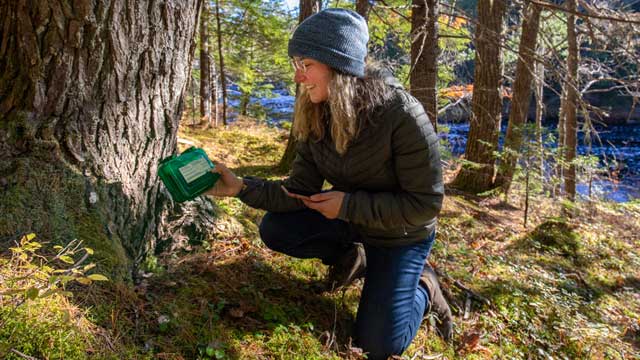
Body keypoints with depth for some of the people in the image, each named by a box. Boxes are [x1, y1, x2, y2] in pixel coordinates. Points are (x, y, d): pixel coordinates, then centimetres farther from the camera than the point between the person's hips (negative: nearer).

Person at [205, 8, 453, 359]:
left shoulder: (401, 114, -32)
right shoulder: (315, 116, -13)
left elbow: (425, 203, -27)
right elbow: (301, 191, -11)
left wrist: (348, 204, -30)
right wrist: (241, 187, -25)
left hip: (400, 235, -5)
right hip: (348, 218, 5)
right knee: (274, 229, -15)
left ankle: (422, 287, 20)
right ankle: (348, 255, 9)